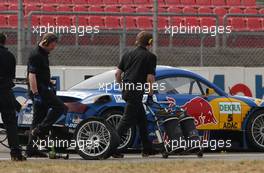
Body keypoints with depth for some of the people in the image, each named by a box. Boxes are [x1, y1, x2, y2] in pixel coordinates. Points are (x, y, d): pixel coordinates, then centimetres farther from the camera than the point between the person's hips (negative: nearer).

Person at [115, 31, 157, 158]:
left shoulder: (128, 55, 15)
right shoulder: (150, 57, -3)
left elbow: (117, 73, 12)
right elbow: (150, 78, -9)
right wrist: (150, 95, -1)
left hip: (126, 90, 8)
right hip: (136, 92, -8)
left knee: (142, 119, 18)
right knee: (127, 120, -7)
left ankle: (147, 149, 23)